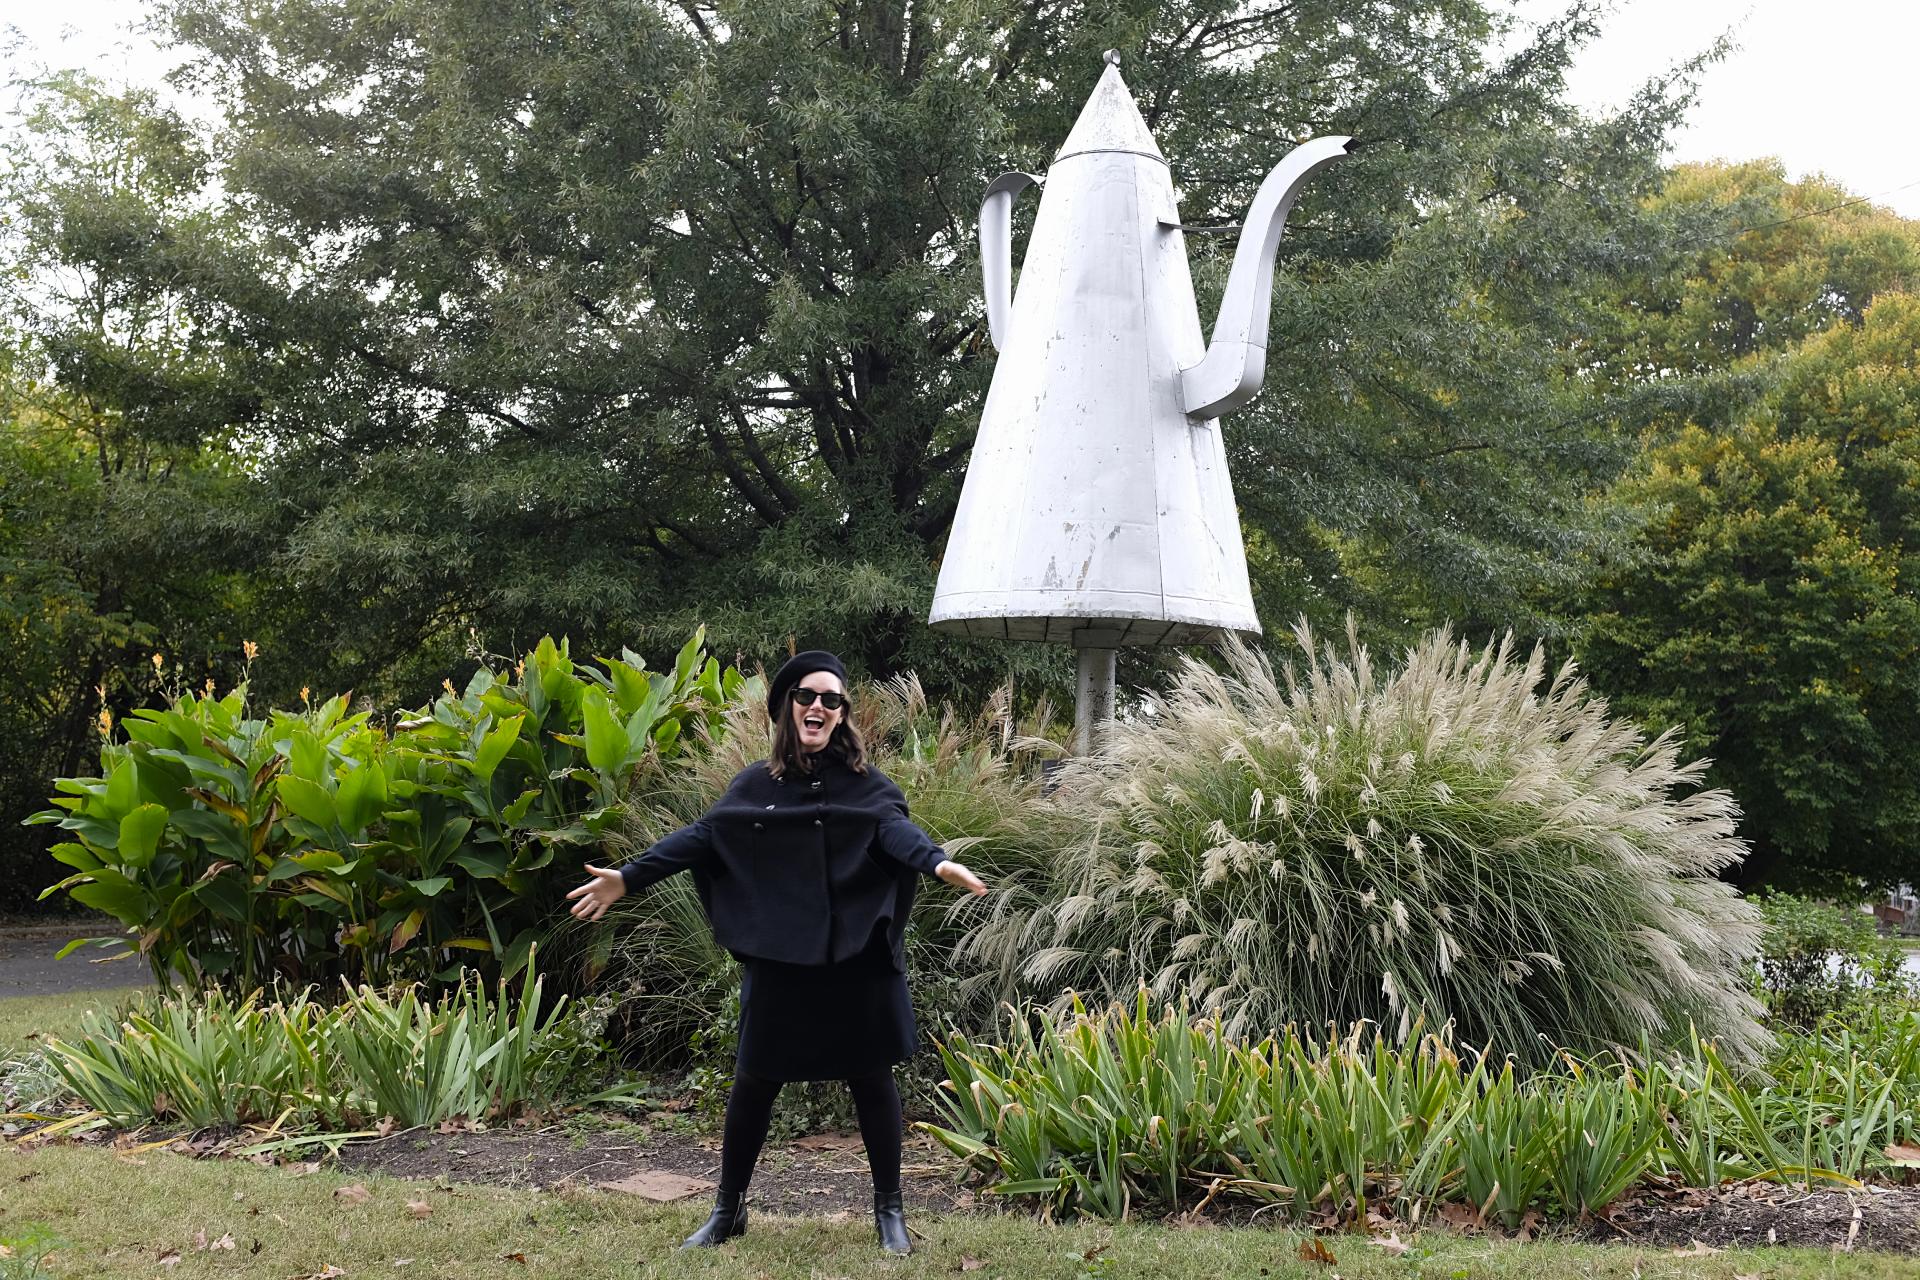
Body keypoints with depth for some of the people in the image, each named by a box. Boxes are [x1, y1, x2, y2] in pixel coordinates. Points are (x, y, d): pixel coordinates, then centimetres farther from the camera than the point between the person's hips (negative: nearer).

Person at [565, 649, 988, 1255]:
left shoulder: (865, 783, 1)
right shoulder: (757, 782, 6)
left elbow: (896, 827, -16)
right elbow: (701, 835, 1)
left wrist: (938, 862, -37)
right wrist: (629, 878, -7)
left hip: (856, 956, -1)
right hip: (777, 957, 1)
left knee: (871, 1080, 6)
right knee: (753, 1081, 7)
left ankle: (889, 1208, 20)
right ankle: (728, 1208, 23)